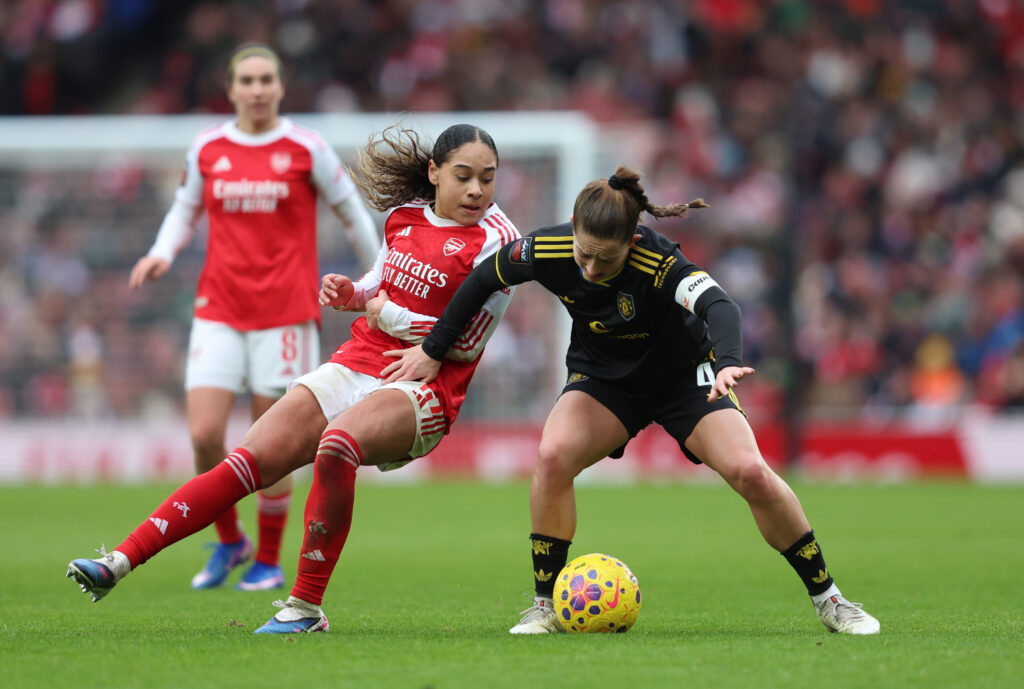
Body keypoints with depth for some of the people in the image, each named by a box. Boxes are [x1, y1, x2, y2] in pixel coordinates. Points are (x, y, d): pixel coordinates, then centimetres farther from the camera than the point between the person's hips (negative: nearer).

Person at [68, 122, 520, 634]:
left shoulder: (496, 240, -8)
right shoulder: (404, 216, 10)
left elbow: (467, 342, -12)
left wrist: (388, 316, -6)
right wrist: (352, 294, 6)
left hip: (423, 388, -6)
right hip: (356, 364, 6)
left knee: (336, 444, -37)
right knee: (251, 461, -10)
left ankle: (306, 608, -27)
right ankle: (120, 562, -13)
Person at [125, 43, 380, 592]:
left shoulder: (306, 150, -2)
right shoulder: (206, 149, 6)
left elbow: (352, 212, 8)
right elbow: (185, 208, 20)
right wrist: (162, 252, 1)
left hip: (286, 313, -2)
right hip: (220, 311, 2)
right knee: (204, 436, -10)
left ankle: (269, 560, 16)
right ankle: (229, 540, 15)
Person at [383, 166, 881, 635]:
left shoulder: (659, 263, -35)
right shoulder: (548, 250, -24)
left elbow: (718, 305, -53)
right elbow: (483, 278, -5)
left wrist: (729, 362, -74)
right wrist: (433, 351, 1)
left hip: (683, 375, -2)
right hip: (602, 379, 2)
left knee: (750, 472, -19)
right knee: (552, 456, -27)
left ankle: (826, 598, 0)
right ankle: (546, 605, -10)